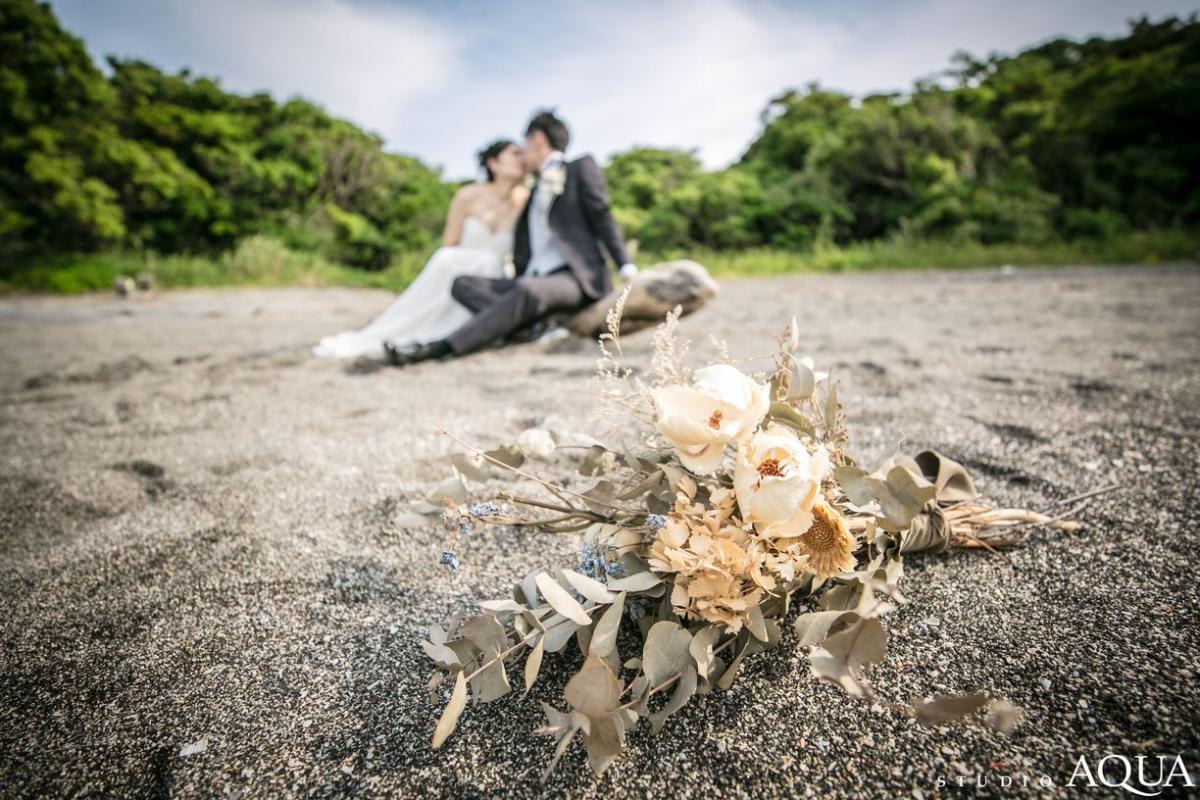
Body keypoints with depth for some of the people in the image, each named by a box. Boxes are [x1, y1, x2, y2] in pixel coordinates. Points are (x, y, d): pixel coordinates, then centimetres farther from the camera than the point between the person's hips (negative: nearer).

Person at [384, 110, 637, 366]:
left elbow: (602, 218, 1)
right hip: (532, 280, 7)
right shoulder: (534, 194, 28)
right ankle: (537, 322, -32)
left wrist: (626, 267, -12)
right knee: (463, 283, -11)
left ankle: (436, 348, -43)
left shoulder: (582, 167, 12)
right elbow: (522, 254, 20)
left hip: (576, 279, -7)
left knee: (527, 289, -37)